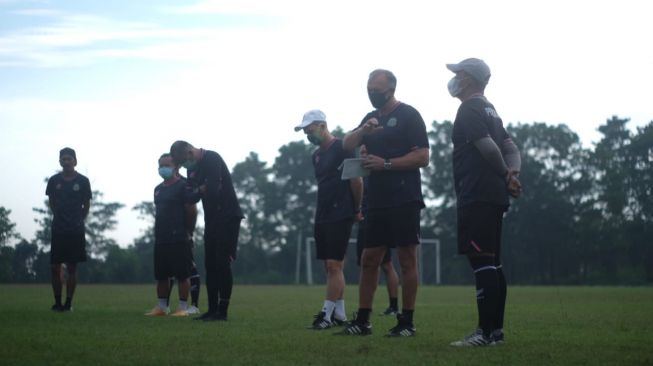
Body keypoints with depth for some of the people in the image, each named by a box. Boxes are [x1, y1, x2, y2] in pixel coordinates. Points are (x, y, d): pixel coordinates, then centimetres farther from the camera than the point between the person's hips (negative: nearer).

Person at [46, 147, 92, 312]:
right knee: (55, 267, -1)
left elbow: (86, 205, 7)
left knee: (72, 267, 1)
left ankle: (68, 303, 6)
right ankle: (57, 302, 8)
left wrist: (78, 220, 8)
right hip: (58, 230, 2)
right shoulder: (54, 180, 2)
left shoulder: (82, 181, -3)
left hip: (76, 230, -2)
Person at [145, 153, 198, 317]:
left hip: (179, 240, -8)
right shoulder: (158, 189, 16)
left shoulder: (182, 186, -7)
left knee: (182, 275, -4)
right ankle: (161, 307, 18)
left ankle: (183, 307, 0)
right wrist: (158, 232, 15)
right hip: (160, 239, 8)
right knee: (160, 275, 10)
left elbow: (192, 211, -8)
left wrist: (188, 233, -4)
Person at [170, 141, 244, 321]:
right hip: (211, 219, 9)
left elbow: (213, 190, -25)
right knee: (210, 264, 8)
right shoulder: (192, 168, 11)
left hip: (228, 217, -9)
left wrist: (198, 190, -5)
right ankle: (212, 309, 12)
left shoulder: (212, 159, -16)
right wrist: (201, 189, -13)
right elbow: (191, 196, 8)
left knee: (223, 263, -9)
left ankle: (222, 311, -8)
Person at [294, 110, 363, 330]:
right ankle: (339, 314, 12)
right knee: (331, 266, 8)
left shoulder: (342, 148, -9)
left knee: (334, 265, -10)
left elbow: (356, 180, -9)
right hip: (322, 217, 9)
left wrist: (357, 209, -3)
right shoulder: (316, 155, 16)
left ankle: (327, 314, -11)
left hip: (340, 216, -9)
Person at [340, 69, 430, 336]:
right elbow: (347, 145, 9)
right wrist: (363, 130, -10)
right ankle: (362, 321, 11)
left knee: (407, 260, -3)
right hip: (377, 202, 7)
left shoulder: (408, 115, -4)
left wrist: (386, 164, -16)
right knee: (369, 260, 6)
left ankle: (407, 322, 1)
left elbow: (422, 157, -11)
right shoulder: (372, 118, 17)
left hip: (404, 201, -7)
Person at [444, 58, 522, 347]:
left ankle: (486, 332, -14)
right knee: (492, 263, 12)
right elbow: (510, 146, 15)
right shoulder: (490, 111, 22)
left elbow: (488, 146, -20)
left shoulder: (469, 109, -9)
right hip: (495, 196, 10)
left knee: (481, 262, -12)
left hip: (477, 196, -10)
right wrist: (513, 173, -3)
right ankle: (495, 328, 15)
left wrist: (505, 174, -5)